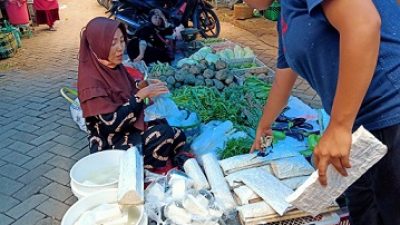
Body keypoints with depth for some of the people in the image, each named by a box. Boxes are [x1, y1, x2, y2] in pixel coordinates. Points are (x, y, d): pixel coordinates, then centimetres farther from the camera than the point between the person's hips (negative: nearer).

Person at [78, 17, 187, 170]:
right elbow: (112, 123, -27)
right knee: (163, 133, -24)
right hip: (110, 144, -8)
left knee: (178, 137, -4)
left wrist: (142, 86, -4)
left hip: (131, 127, 8)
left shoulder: (116, 67, 0)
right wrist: (142, 95, -24)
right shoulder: (90, 80, -23)